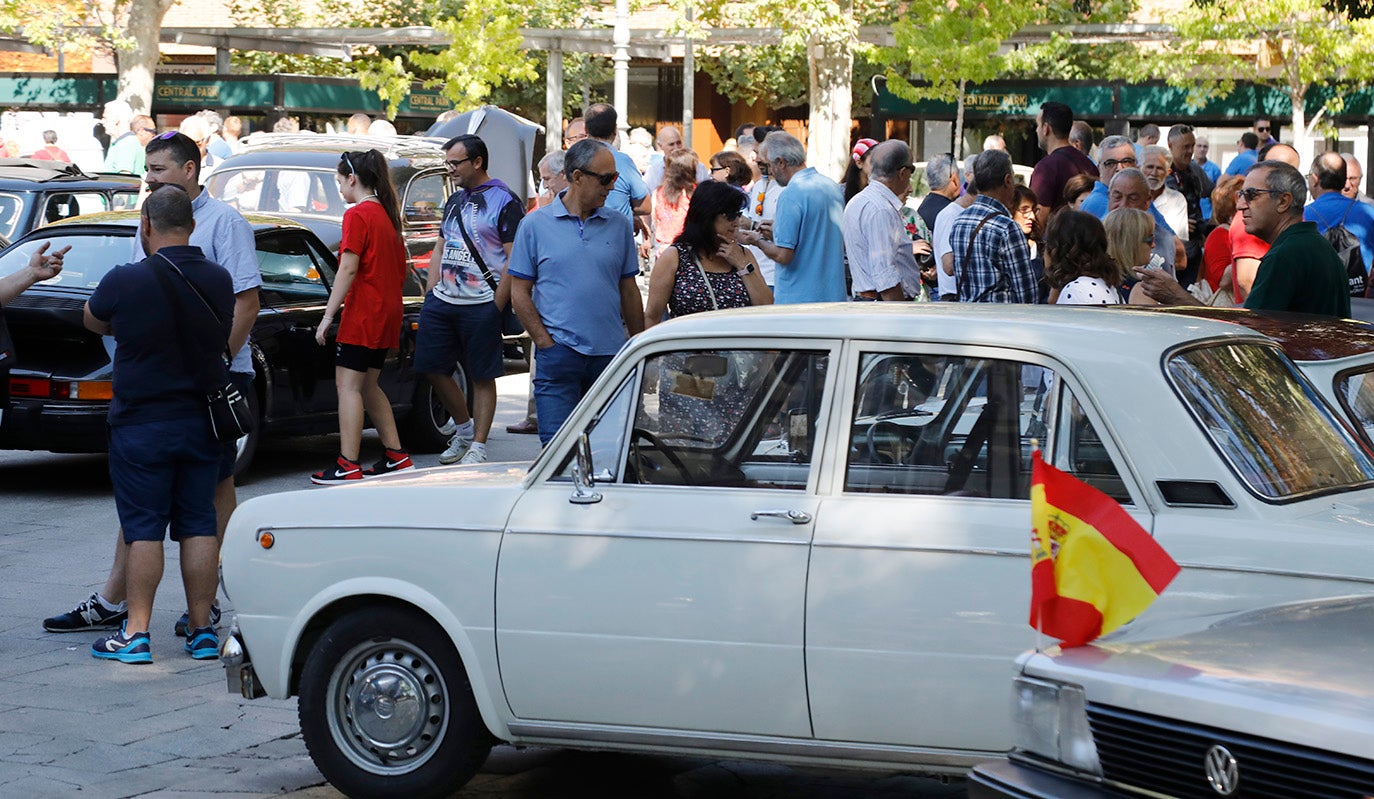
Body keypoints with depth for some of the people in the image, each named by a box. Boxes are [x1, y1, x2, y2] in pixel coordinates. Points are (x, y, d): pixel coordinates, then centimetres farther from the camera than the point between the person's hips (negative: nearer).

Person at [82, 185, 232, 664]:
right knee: (199, 525, 8)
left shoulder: (125, 282, -14)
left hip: (141, 423, -4)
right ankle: (202, 630, 10)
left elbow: (94, 322, 4)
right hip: (201, 421, 4)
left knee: (143, 528, 0)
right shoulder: (219, 281, -1)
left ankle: (136, 633, 0)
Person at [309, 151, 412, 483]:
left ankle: (348, 465, -11)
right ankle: (396, 455, 17)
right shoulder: (387, 214, 14)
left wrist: (328, 315, -16)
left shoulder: (357, 215, -13)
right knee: (368, 386, 17)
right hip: (387, 313, 9)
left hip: (363, 312, -9)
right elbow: (400, 267, 20)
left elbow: (348, 269, -18)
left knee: (348, 385, -7)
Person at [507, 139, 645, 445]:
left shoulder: (619, 225, 10)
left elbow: (629, 291, 14)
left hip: (610, 355, 3)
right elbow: (520, 292, 2)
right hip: (559, 352, -3)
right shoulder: (535, 225, 2)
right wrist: (545, 342, -6)